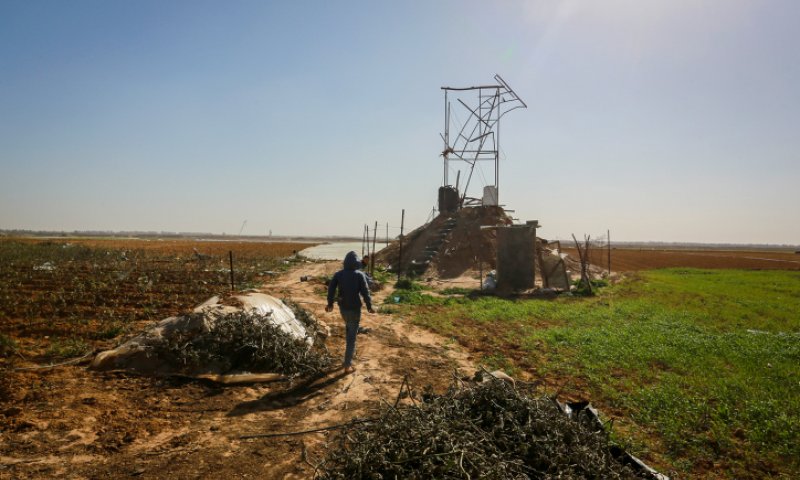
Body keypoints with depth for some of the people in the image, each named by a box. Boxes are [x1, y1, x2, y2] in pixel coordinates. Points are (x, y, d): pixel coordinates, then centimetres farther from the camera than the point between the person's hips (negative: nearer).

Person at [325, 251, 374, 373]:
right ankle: (347, 365, 4)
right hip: (355, 308, -4)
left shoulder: (338, 274, -2)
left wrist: (330, 303, 13)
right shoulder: (360, 275, -13)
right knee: (352, 337, 2)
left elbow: (331, 289, -1)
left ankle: (350, 352, 39)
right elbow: (365, 291, -14)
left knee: (348, 326, 33)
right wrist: (369, 306, -2)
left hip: (343, 307, 4)